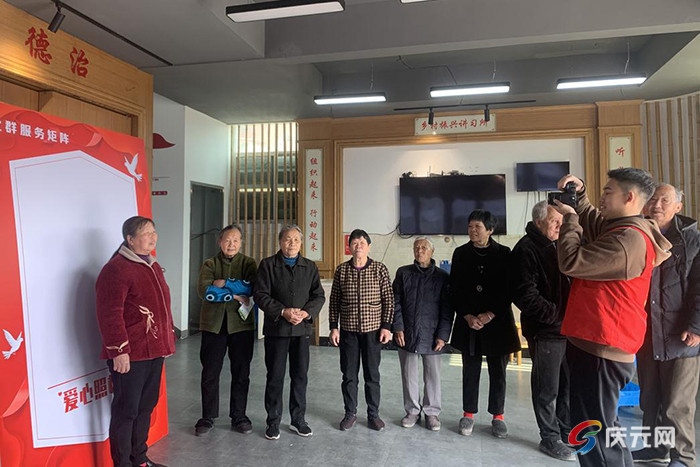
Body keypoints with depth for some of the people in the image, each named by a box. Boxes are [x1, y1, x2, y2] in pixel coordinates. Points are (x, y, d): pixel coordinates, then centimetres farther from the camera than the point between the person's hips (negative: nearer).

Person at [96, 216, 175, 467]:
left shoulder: (153, 266, 13)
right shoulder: (116, 269, -14)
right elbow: (110, 314, -19)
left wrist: (169, 338, 20)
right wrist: (119, 351, -20)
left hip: (154, 351, 8)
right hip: (130, 355, -8)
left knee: (146, 407, 17)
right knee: (126, 411, 4)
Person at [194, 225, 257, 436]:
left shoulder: (248, 263, 6)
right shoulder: (209, 264, 7)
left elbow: (254, 287, -13)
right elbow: (203, 290, -11)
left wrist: (222, 284, -19)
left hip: (241, 324, 0)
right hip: (213, 324, 1)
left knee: (241, 373, 8)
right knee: (210, 373, 8)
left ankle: (238, 416, 23)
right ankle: (208, 417, 24)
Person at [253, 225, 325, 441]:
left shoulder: (310, 267, 9)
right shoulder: (268, 265, 0)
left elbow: (319, 296, 5)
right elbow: (260, 294, -7)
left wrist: (306, 313, -13)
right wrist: (283, 311, -17)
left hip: (302, 328, 3)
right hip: (276, 328, -2)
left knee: (300, 376, 10)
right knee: (275, 376, 6)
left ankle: (298, 420, 25)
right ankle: (273, 422, 20)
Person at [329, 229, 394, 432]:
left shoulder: (380, 269, -4)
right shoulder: (341, 270, 0)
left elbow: (388, 299, -2)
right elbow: (334, 301, 4)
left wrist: (386, 326, -6)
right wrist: (333, 327, 1)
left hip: (372, 329, -1)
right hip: (347, 330, 1)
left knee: (372, 374, 9)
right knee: (349, 375, 11)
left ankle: (373, 414, 25)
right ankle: (350, 413, 27)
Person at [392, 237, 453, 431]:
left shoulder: (442, 277, 1)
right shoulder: (403, 273, 4)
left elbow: (447, 309, -1)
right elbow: (396, 303, 3)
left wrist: (443, 335, -7)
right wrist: (398, 328, -5)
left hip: (431, 335, -1)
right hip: (407, 334, 1)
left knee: (433, 375, 8)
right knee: (409, 375, 11)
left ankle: (431, 412, 25)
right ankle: (412, 411, 26)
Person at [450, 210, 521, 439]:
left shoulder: (503, 253, -1)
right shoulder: (460, 254, 4)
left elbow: (508, 289, -4)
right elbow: (455, 289, 2)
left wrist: (490, 315, -12)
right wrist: (467, 316, -9)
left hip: (497, 322, -1)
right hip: (468, 322, 1)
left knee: (498, 372, 8)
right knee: (470, 371, 8)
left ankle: (498, 416, 22)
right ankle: (468, 414, 21)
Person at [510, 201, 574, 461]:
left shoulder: (557, 246, 14)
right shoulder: (527, 249, -12)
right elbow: (525, 294, -20)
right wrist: (556, 316, -19)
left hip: (568, 328, 8)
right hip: (545, 330, -8)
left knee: (569, 385, 17)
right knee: (548, 389, 5)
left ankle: (567, 433, 33)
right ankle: (550, 439, 20)